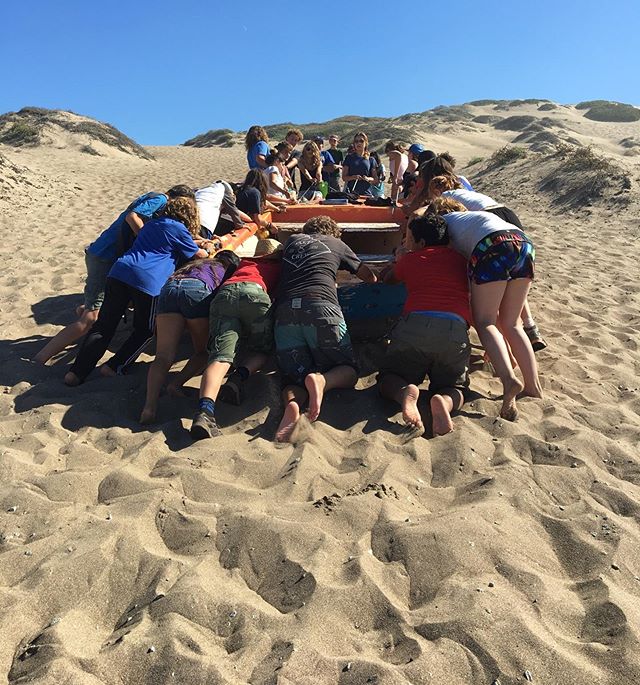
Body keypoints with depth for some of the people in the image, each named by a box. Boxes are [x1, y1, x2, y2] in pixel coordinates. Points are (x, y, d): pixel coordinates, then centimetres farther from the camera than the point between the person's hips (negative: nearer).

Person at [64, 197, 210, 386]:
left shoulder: (151, 223, 27)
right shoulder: (179, 229, 7)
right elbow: (197, 254, 19)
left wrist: (196, 241, 53)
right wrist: (208, 250, 42)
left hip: (119, 271, 6)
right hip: (147, 280, -6)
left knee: (104, 325, 9)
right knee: (145, 330, 15)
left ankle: (77, 372, 4)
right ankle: (114, 367, 5)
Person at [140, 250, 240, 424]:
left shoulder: (195, 263, 41)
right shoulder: (229, 272, 30)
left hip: (169, 288, 3)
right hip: (198, 291, -3)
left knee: (164, 356, -8)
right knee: (203, 351, 14)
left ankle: (150, 405, -28)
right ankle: (177, 383, -10)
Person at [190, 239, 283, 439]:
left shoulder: (243, 263, 41)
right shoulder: (280, 266, 32)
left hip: (224, 293, 2)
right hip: (254, 292, -2)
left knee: (221, 356, -12)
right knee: (262, 350, 19)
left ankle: (205, 408, -38)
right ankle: (239, 377, -12)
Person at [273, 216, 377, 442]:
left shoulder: (292, 240, 30)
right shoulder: (336, 244, 25)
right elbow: (370, 278, 35)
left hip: (285, 311, 3)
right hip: (321, 307, -2)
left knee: (295, 377, 7)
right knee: (348, 371, 11)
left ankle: (292, 404, -27)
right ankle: (321, 380, -22)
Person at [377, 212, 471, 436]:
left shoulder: (409, 259, 20)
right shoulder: (461, 260, 24)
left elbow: (388, 280, 41)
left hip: (415, 324, -1)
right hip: (455, 329, 1)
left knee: (388, 377, 17)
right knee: (454, 387, 20)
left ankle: (405, 392, -18)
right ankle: (443, 401, -16)